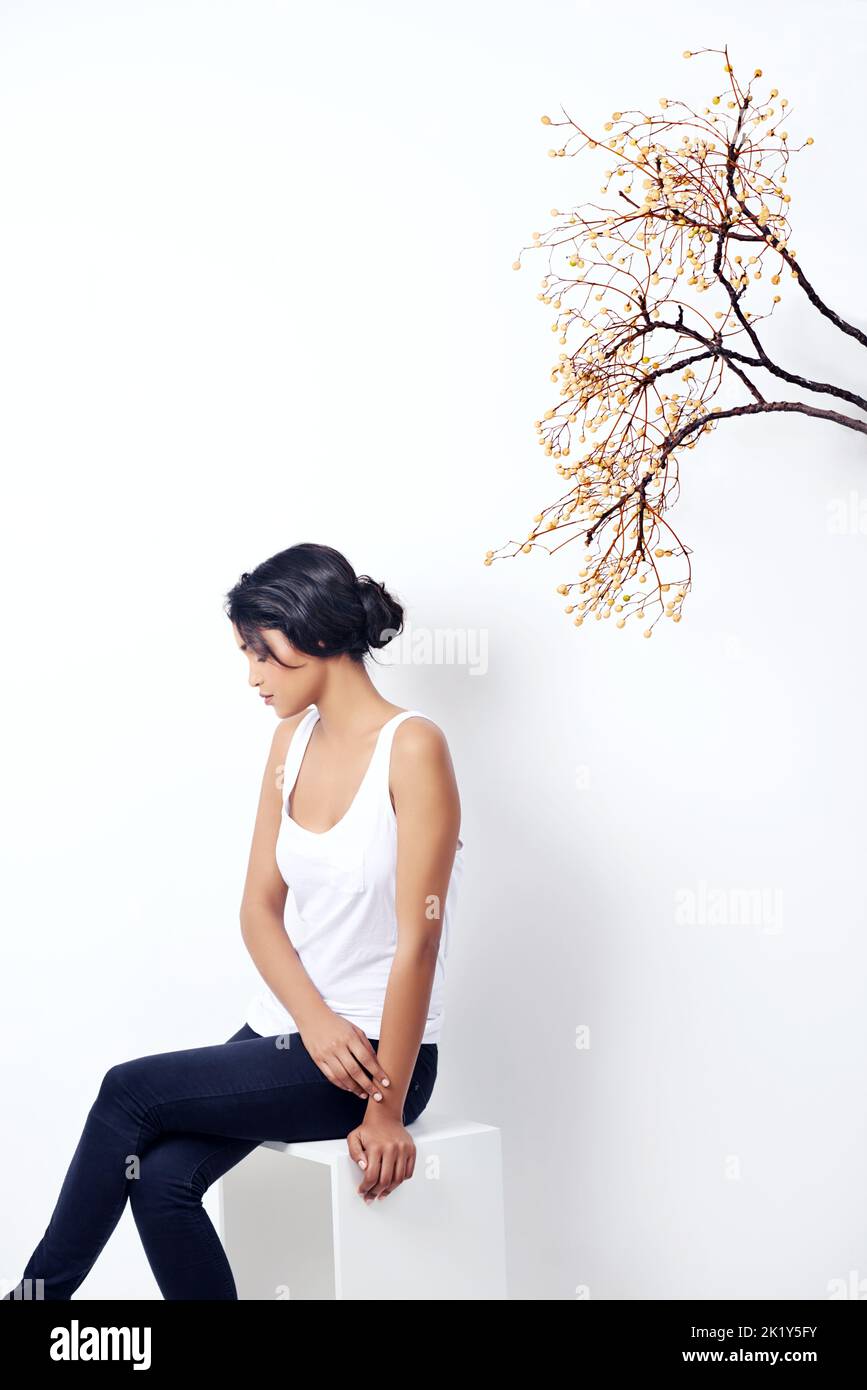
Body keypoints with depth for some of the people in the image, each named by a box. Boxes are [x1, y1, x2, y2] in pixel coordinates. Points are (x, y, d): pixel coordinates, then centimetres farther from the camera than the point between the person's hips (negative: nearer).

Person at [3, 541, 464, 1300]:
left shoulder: (412, 747, -16)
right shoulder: (293, 740, 6)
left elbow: (417, 940, -18)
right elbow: (260, 906, 4)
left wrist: (386, 1110, -16)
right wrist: (315, 1019, -13)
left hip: (373, 1048, -6)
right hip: (286, 1030, 6)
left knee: (131, 1092, -14)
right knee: (162, 1178, -15)